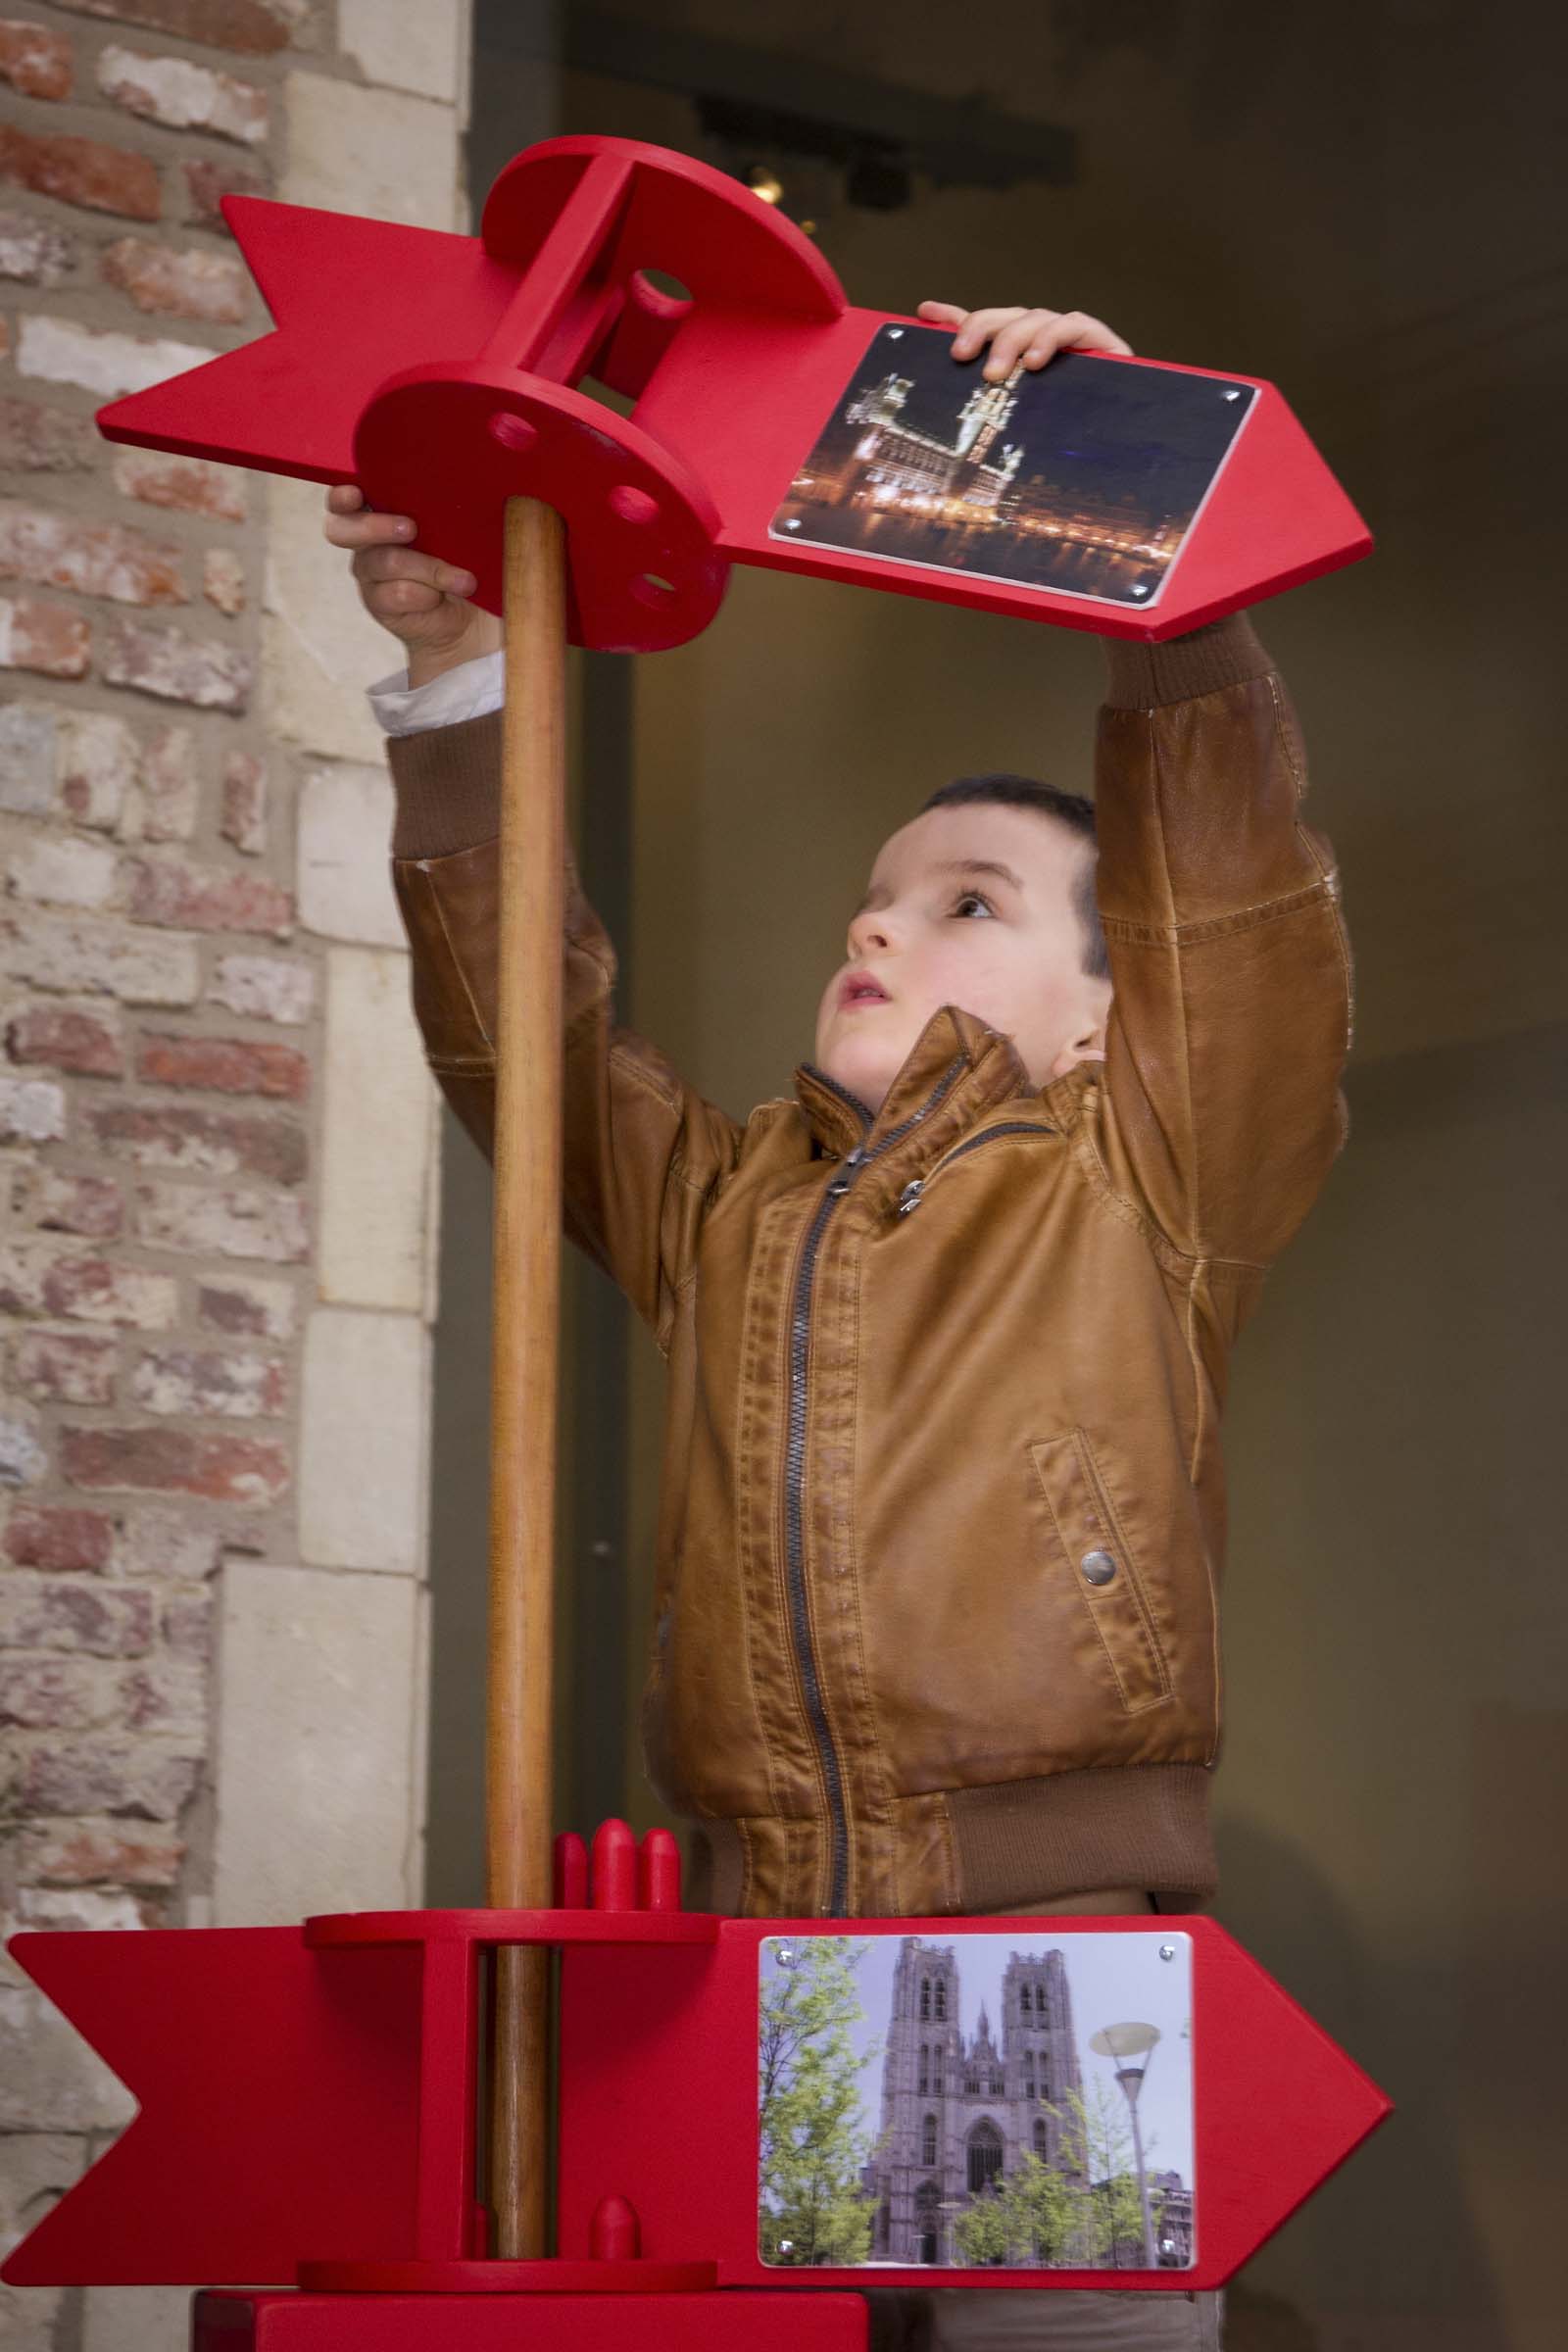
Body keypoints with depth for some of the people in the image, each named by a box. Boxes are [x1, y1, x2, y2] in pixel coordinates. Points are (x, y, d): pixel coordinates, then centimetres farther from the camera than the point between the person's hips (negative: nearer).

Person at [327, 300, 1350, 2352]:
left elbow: (1226, 829, 4)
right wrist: (455, 671, 17)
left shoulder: (1141, 1189, 12)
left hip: (1061, 1952, -3)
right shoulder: (718, 1208, 23)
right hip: (746, 1962, 3)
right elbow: (515, 1016, 22)